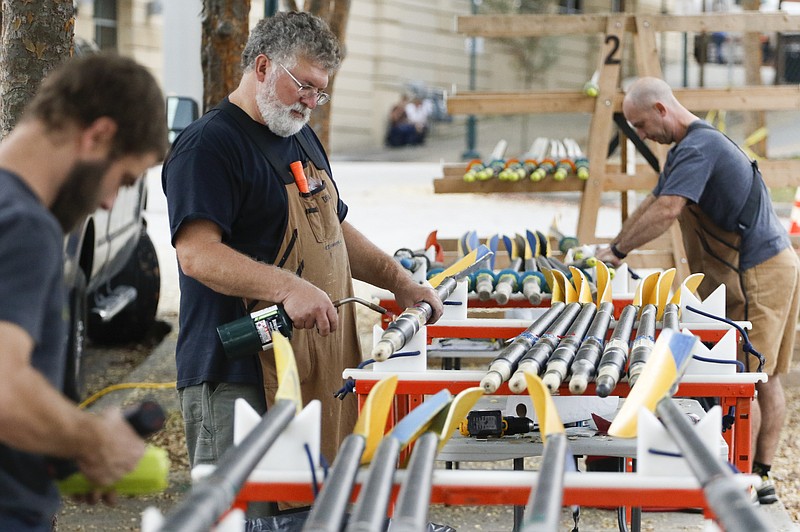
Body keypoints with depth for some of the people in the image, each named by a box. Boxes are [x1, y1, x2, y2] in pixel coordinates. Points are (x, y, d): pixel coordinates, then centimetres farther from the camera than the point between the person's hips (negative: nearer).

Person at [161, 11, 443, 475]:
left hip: (320, 366, 8)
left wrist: (400, 283, 17)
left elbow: (333, 229, 29)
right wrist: (288, 288, -33)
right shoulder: (207, 145, -11)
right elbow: (197, 254, -22)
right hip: (239, 379, -8)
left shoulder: (303, 137, 19)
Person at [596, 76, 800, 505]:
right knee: (764, 378, 10)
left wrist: (619, 250, -18)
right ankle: (762, 475, 14)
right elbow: (652, 204, 23)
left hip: (758, 275, -11)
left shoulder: (698, 147, -17)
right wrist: (614, 248, 16)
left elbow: (667, 211, -27)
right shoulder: (689, 147, 19)